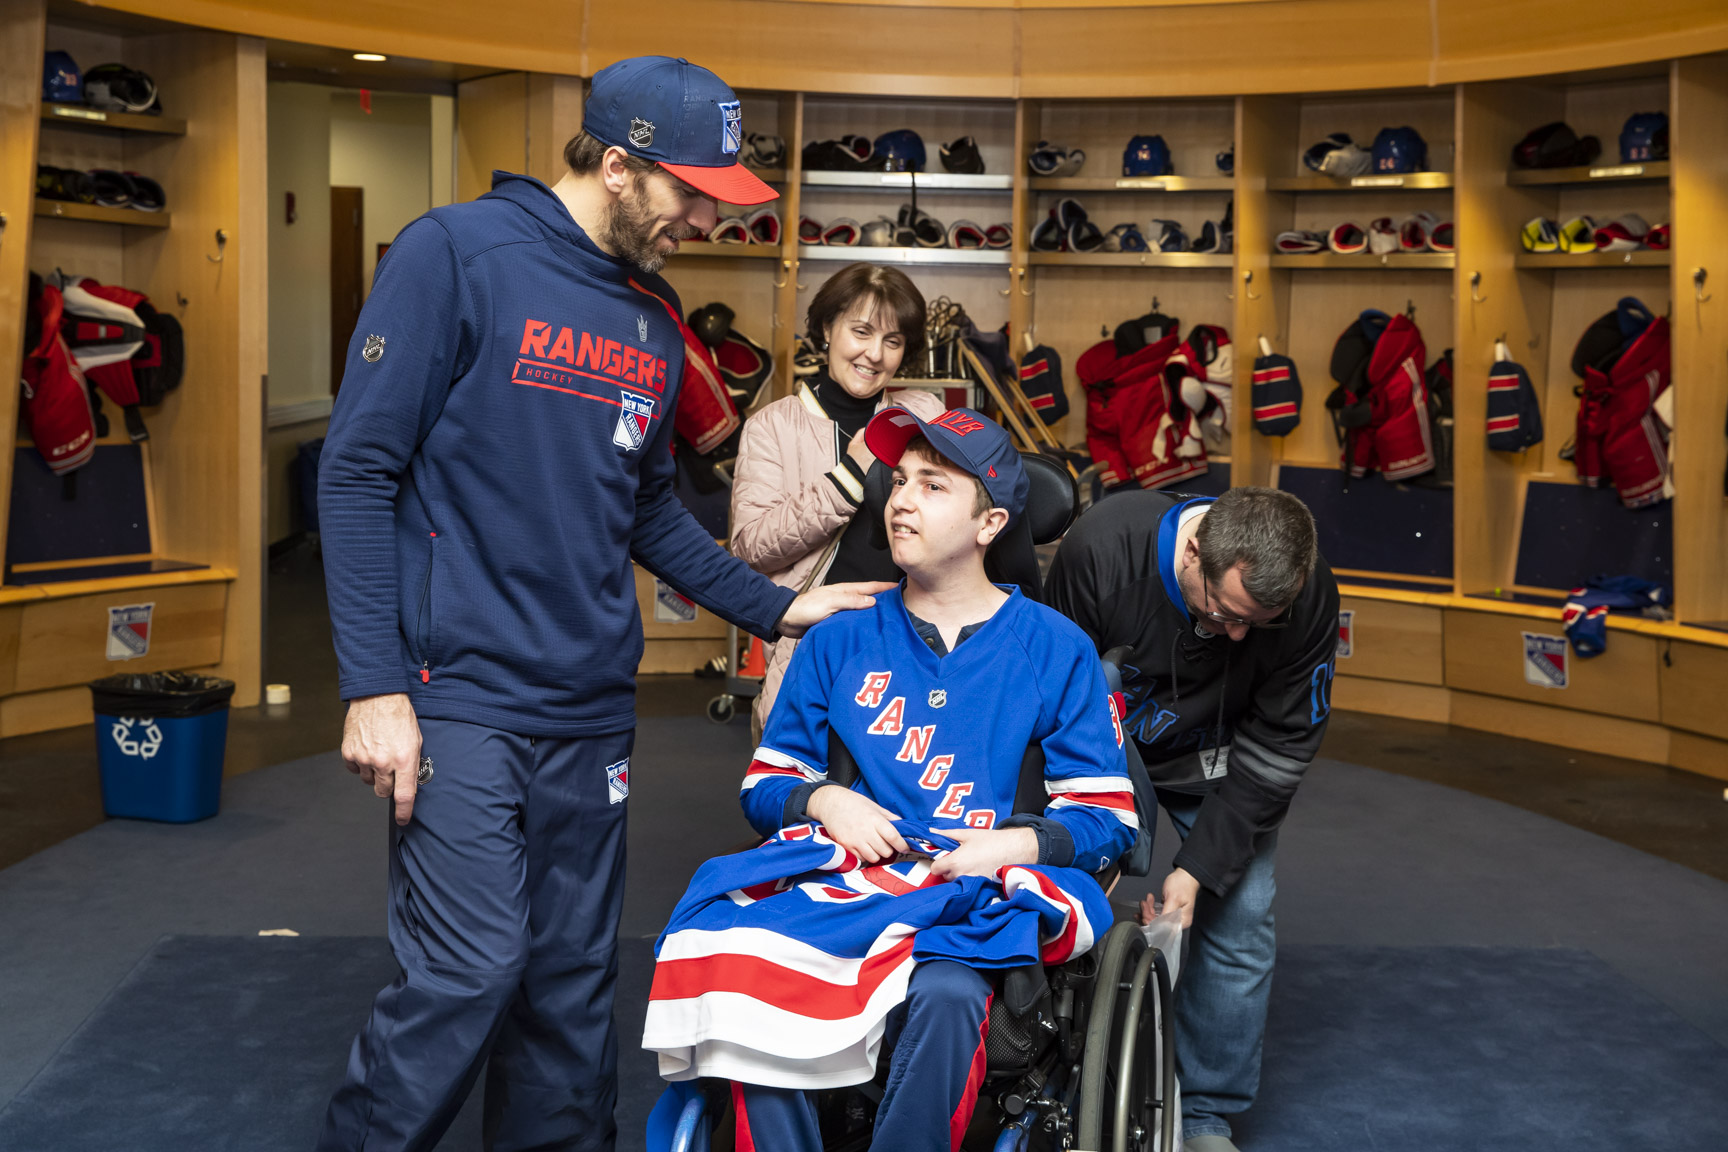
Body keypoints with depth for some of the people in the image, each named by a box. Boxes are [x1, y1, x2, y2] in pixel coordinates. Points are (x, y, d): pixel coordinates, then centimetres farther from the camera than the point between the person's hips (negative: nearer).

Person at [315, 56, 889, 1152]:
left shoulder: (656, 319, 12)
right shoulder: (457, 255, -7)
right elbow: (360, 471, -10)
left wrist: (773, 605, 15)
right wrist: (373, 684, -15)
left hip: (590, 706, 6)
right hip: (461, 693, -6)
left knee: (574, 980, 10)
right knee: (472, 969, -10)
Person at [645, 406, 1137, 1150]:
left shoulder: (1055, 649, 9)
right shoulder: (840, 641, 16)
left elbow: (1109, 817, 6)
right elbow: (764, 783, 18)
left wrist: (1018, 843, -13)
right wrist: (822, 799, -4)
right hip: (845, 889, 2)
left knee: (946, 995, -38)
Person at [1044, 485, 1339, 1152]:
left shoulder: (1309, 598, -29)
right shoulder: (1101, 547, -34)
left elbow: (1277, 748, -19)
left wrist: (1199, 866, -23)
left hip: (1215, 761, 1)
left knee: (1239, 917, -6)